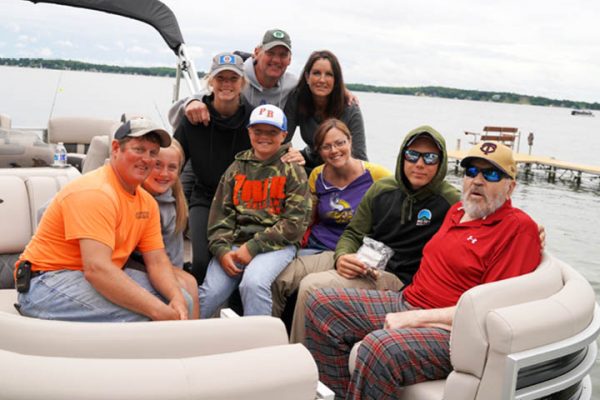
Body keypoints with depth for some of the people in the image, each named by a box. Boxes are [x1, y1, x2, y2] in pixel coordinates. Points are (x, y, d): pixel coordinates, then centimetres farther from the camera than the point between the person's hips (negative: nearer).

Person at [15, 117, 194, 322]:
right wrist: (159, 311, -34)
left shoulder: (147, 202, 7)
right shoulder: (95, 192, -22)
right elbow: (96, 268, -32)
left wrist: (177, 299, -18)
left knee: (182, 301, -2)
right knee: (136, 313, -31)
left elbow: (157, 261, 4)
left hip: (101, 277, 9)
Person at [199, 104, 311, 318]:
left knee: (253, 283, -32)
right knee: (210, 292, -19)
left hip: (276, 245, -3)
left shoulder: (292, 170, 7)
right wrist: (222, 250, -8)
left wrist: (254, 247, -11)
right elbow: (220, 214, 10)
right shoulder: (237, 168, 17)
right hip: (234, 245, 3)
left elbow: (295, 222, -3)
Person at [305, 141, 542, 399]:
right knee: (321, 304, 1)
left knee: (381, 346, -37)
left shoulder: (519, 227, -11)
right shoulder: (458, 211, 16)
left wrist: (416, 317, -19)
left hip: (453, 329, -9)